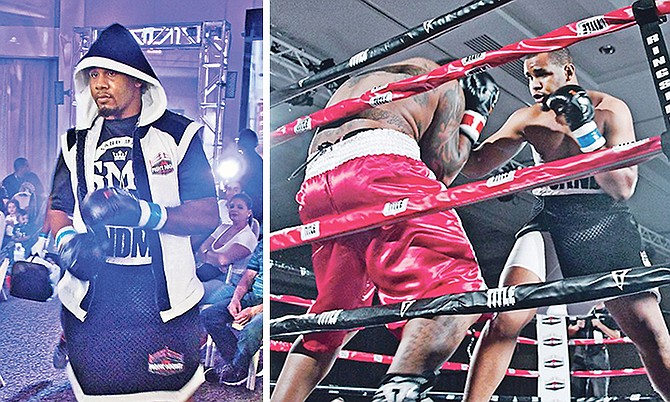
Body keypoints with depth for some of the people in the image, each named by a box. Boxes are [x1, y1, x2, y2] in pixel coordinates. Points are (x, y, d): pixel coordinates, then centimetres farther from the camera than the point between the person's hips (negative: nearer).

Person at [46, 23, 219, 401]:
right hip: (92, 303, 3)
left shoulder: (179, 134, -1)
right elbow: (57, 211, 16)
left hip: (163, 305, -3)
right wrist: (68, 241, -7)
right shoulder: (77, 142, 13)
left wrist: (145, 213, -21)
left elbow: (208, 215, -6)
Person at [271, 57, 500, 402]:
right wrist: (474, 115, 29)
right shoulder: (443, 82, 26)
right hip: (377, 162, -6)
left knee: (328, 322, 17)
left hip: (313, 186, 7)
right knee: (456, 284, -17)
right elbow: (442, 168, 16)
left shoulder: (351, 85, 42)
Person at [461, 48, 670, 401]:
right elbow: (476, 166, 13)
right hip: (549, 223, 2)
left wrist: (586, 131, -17)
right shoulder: (527, 119, 9)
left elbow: (623, 187, -9)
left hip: (605, 223, -2)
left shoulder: (610, 109, -1)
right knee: (505, 321, -19)